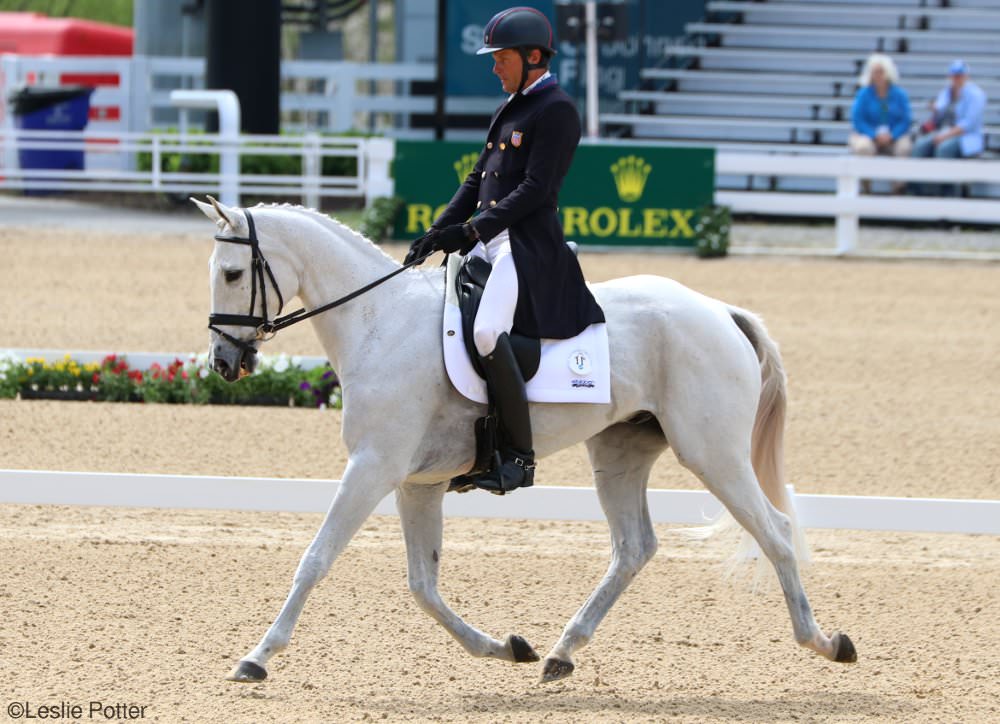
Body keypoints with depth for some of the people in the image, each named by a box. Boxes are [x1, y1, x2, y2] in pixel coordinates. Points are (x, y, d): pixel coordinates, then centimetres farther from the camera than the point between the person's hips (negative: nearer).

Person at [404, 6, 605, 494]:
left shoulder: (557, 111, -9)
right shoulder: (510, 109, 20)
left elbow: (535, 188, -17)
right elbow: (476, 182, 21)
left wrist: (473, 230, -21)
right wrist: (437, 232, 8)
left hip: (529, 246, -11)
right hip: (489, 242, 11)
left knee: (487, 332, -29)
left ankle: (519, 456, -24)